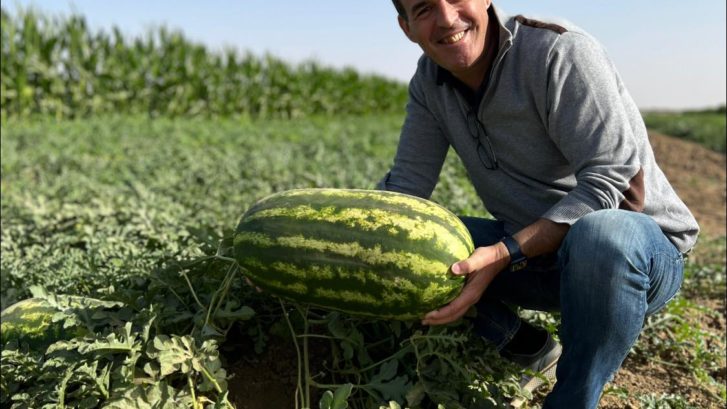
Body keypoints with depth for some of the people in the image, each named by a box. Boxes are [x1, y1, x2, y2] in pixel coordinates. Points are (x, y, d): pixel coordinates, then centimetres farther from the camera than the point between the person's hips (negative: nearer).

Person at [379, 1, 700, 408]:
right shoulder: (430, 82, -2)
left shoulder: (559, 50, -21)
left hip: (642, 250, -5)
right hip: (529, 248, 5)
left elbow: (618, 185, -26)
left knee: (599, 234, -39)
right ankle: (523, 346, 8)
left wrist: (505, 254, -36)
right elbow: (405, 183, -4)